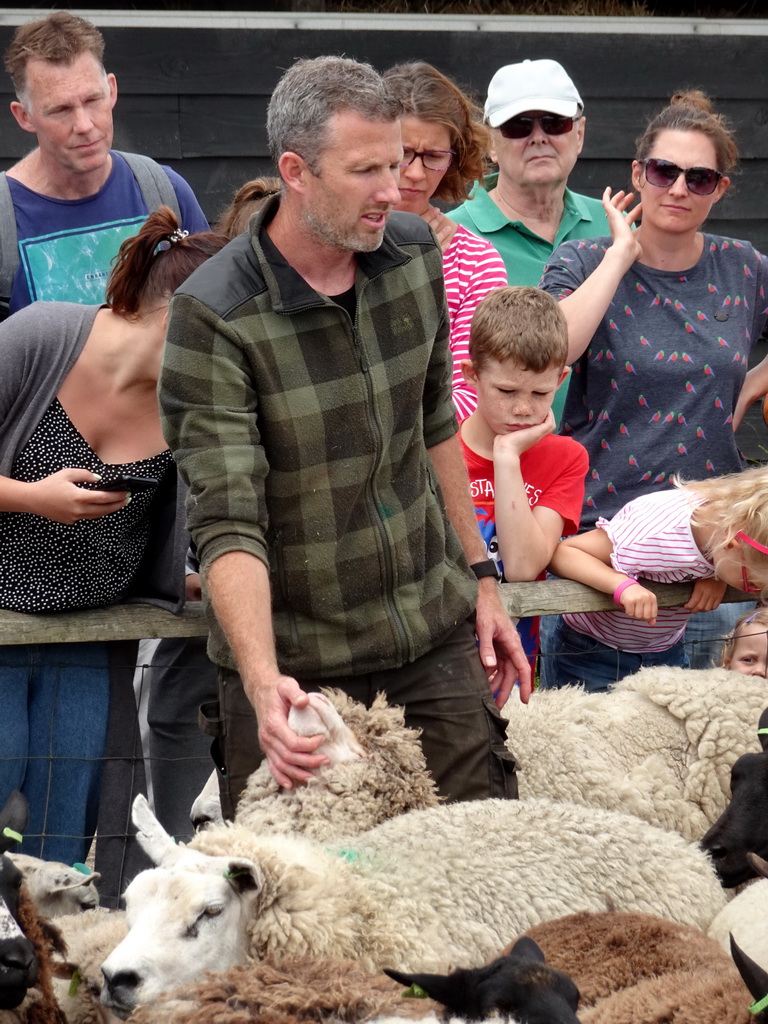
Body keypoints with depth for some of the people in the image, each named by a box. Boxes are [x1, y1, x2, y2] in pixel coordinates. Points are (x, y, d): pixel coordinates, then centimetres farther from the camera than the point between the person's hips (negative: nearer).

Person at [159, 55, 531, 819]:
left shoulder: (415, 254, 0)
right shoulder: (213, 319, -19)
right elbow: (227, 520, -25)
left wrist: (479, 576, 16)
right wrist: (262, 682, -37)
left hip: (436, 634, 5)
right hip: (298, 657, -5)